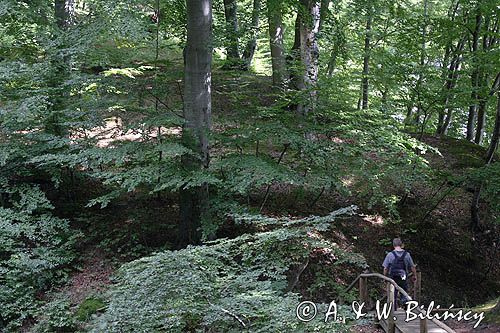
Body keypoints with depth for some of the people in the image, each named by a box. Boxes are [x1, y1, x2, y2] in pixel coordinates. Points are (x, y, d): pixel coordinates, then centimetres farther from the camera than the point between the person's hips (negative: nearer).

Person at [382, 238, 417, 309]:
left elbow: (385, 268, -4)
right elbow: (412, 267, 6)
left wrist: (385, 277, 10)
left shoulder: (390, 254, -6)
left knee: (393, 295, 8)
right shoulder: (407, 254, -1)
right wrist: (414, 276, 20)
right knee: (404, 295, 10)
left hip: (393, 278, -1)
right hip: (403, 278, 1)